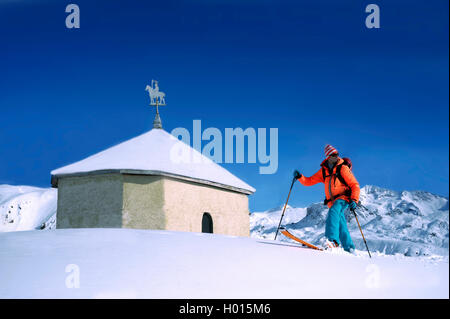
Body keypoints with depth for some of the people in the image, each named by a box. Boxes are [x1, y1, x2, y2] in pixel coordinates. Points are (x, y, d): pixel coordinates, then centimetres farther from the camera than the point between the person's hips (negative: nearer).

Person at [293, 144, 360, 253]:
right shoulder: (324, 170, 13)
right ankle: (349, 249, 10)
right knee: (341, 225, 0)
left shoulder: (342, 168, -1)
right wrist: (300, 177, -1)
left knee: (333, 211, -31)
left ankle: (333, 240, -46)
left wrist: (354, 200, -16)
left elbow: (355, 185, -3)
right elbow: (310, 181, 18)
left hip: (343, 198, -5)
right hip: (332, 202, 5)